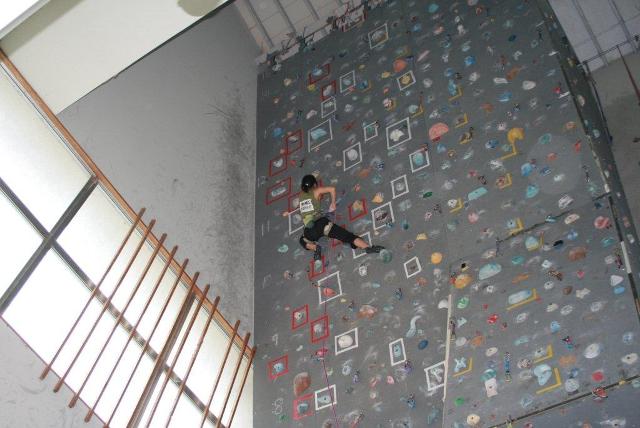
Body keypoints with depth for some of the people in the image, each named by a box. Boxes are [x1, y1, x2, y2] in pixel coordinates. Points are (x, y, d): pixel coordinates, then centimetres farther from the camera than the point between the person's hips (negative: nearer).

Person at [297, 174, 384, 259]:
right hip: (320, 223, -3)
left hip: (309, 230, 3)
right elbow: (332, 189, -3)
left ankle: (315, 247, 4)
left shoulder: (301, 195, 21)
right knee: (347, 236, -7)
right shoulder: (315, 191, 11)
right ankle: (369, 248, -27)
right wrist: (333, 203, 10)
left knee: (303, 241, 35)